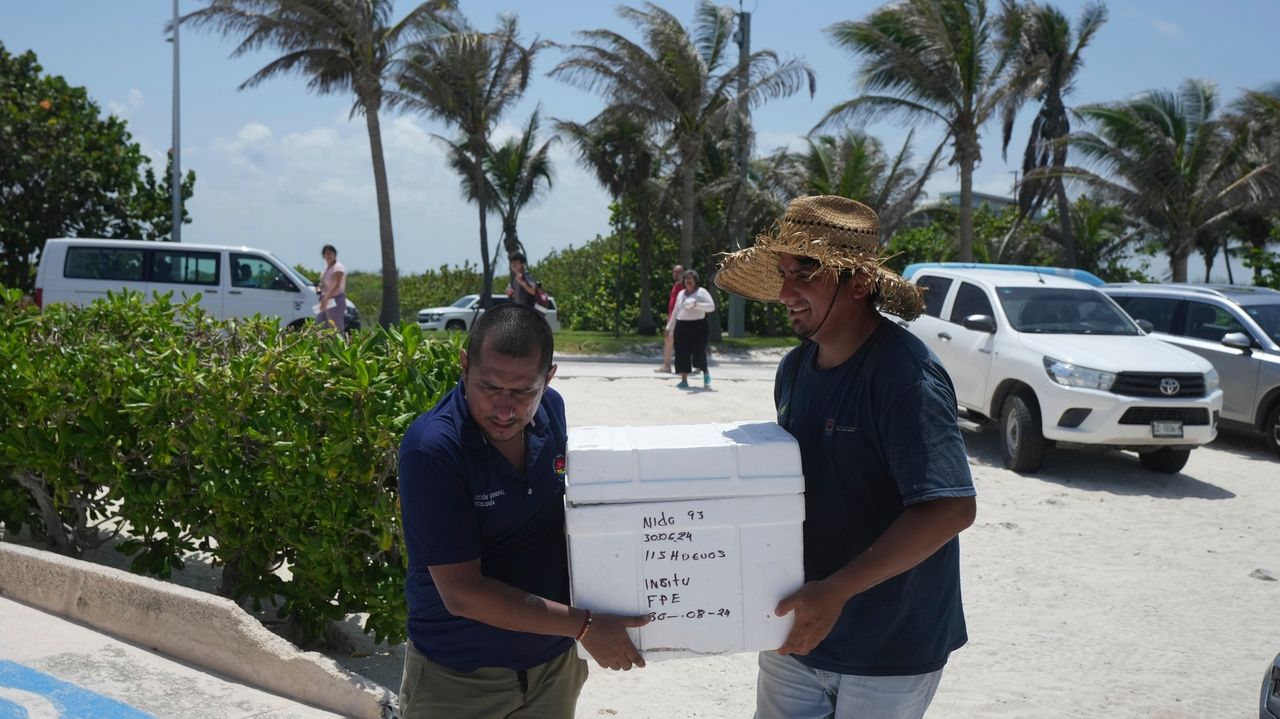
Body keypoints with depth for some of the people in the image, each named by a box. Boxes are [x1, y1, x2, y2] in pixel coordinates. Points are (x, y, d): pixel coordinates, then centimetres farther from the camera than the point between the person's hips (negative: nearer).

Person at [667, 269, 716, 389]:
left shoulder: (701, 292, 1)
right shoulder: (680, 294, 18)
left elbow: (711, 306, -9)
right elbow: (676, 312, 24)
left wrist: (696, 304, -22)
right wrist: (670, 327, 22)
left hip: (698, 326, -5)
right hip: (682, 326, 5)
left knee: (699, 352, -6)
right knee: (682, 353, 0)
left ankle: (706, 372, 22)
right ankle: (684, 380, 5)